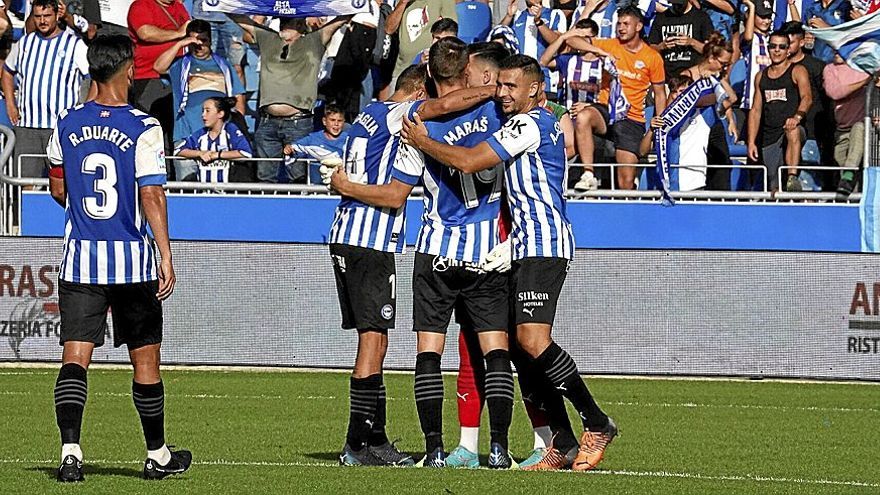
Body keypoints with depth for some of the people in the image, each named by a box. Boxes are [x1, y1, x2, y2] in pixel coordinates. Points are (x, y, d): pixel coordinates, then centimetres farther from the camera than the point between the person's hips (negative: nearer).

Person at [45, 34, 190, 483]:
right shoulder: (143, 128, -10)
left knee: (74, 357, -2)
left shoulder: (67, 124, 3)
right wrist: (165, 256, -9)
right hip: (132, 260, -3)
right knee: (145, 358, 11)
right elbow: (151, 196, -13)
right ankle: (157, 455, 22)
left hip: (79, 259, 3)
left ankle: (70, 449, -19)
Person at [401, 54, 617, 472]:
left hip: (542, 245, -11)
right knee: (525, 344, 5)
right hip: (527, 247, 11)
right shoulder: (536, 124, 22)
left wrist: (422, 141, -2)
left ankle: (597, 425, -15)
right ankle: (560, 442, 4)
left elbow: (468, 162, -15)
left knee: (533, 339, -20)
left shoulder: (530, 124, -10)